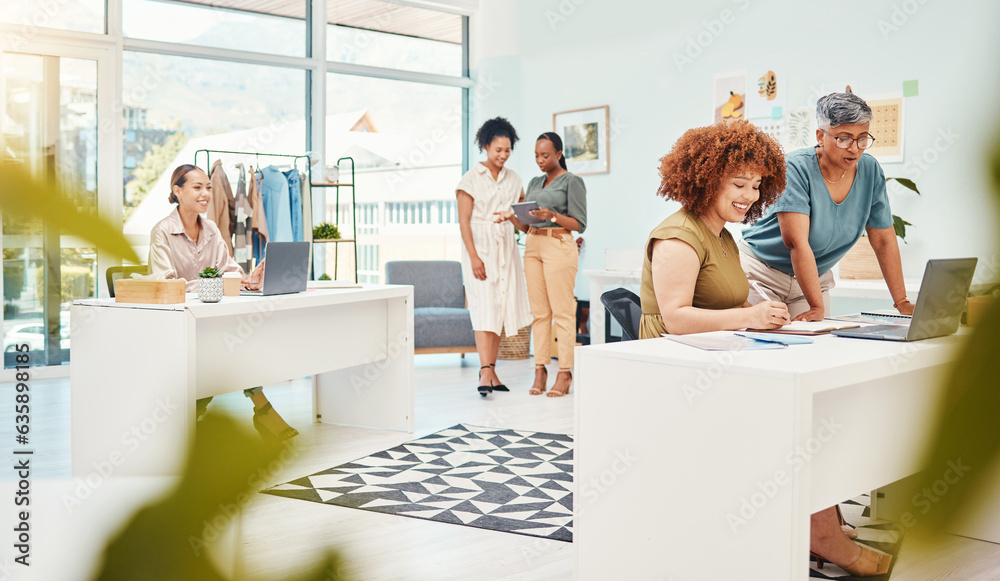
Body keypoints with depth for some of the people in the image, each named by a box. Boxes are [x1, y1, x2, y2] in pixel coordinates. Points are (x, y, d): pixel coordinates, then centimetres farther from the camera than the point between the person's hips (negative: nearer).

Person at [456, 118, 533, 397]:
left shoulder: (513, 179, 11)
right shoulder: (471, 178, -4)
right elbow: (464, 221, -9)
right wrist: (474, 256, -17)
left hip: (506, 247, 5)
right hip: (480, 246, -5)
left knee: (501, 309, 5)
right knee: (485, 308, -13)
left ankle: (491, 371, 12)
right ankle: (485, 373, -17)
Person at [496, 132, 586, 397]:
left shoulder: (572, 181, -1)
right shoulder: (534, 183, 18)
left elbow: (579, 224, -7)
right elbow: (526, 225, 17)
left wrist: (553, 216, -20)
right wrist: (512, 216, -2)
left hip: (559, 245, -6)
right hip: (533, 246, 6)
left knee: (562, 311, -6)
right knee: (539, 311, 4)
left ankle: (565, 372, -3)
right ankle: (540, 370, 7)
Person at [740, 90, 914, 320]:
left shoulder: (870, 171, -4)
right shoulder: (796, 168, -21)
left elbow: (884, 241, 3)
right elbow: (797, 243, -27)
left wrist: (902, 302, 0)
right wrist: (817, 307, -31)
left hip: (816, 277, 5)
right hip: (763, 274, -5)